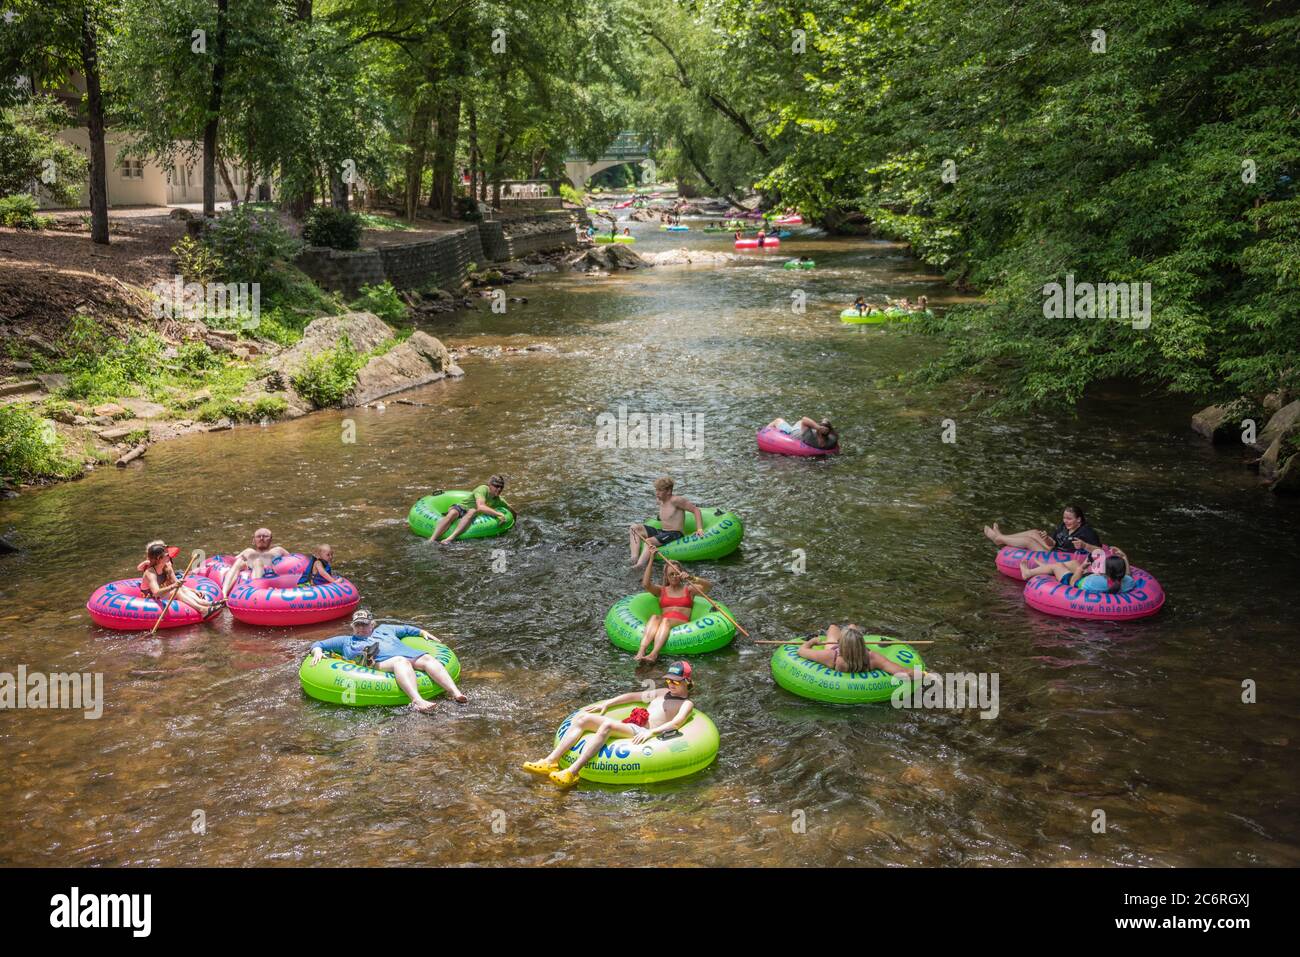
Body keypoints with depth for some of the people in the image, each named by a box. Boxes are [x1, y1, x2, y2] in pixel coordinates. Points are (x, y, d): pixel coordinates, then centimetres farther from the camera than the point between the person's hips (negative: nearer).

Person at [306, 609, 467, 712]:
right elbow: (317, 644, 33)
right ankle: (417, 700, -66)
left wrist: (422, 632, 37)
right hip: (380, 661, -4)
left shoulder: (384, 629, 42)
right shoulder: (346, 641, 34)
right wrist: (317, 651, 11)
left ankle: (455, 693, -48)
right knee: (401, 661, -40)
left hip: (408, 653, 4)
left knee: (428, 659, -28)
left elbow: (406, 629, 52)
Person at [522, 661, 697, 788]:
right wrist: (606, 704, 23)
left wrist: (651, 732, -28)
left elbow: (676, 723, -14)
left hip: (642, 733, -8)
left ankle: (572, 772, -44)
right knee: (583, 718, -8)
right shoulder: (662, 693, 31)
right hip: (629, 727, 8)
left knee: (608, 724, -36)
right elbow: (634, 696, 33)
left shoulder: (686, 704, 6)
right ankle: (551, 762, -18)